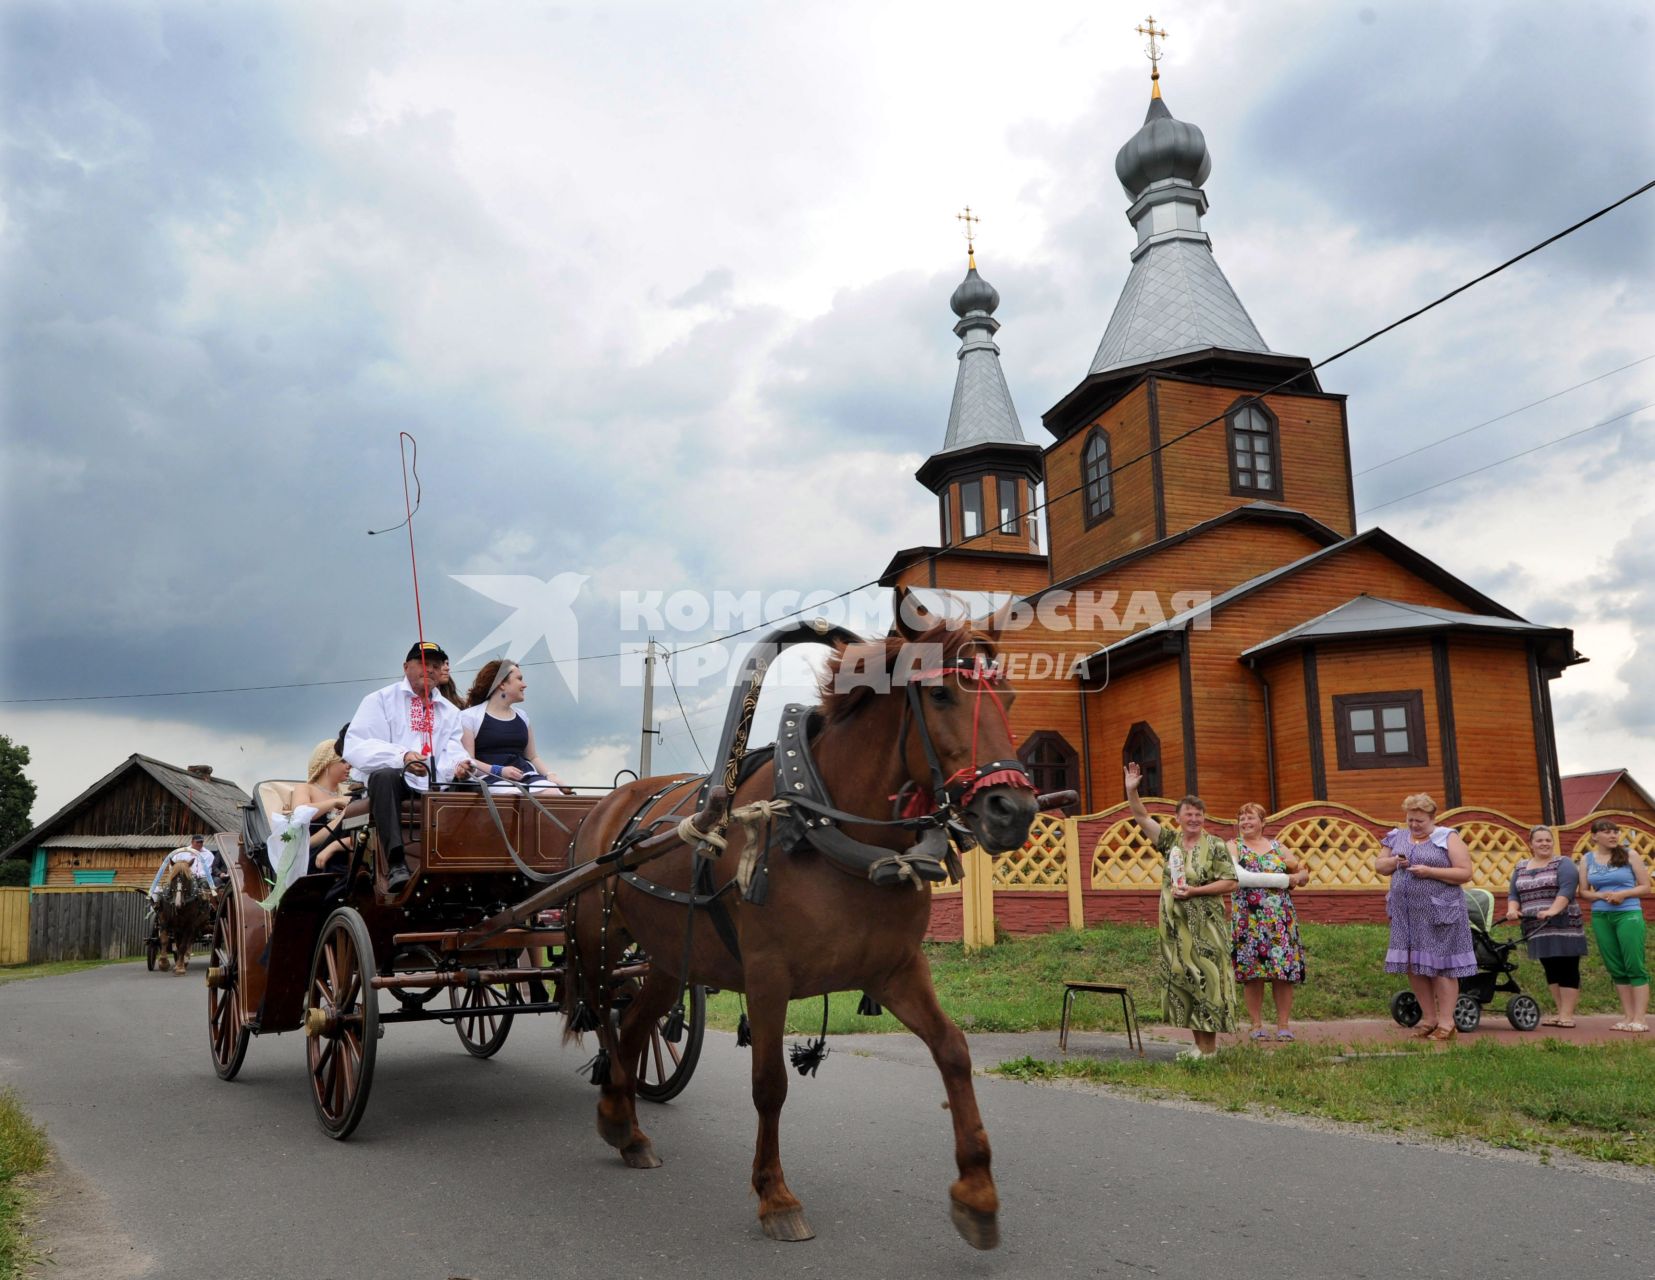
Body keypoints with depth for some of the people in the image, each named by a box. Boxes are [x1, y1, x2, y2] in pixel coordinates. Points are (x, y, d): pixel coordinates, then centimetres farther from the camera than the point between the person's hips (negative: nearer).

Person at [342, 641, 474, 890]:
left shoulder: (451, 711, 20)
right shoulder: (380, 700, 8)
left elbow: (453, 754, 7)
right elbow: (355, 747, -7)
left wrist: (457, 766, -20)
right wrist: (401, 756, -25)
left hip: (432, 790, 3)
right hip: (389, 785, -3)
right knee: (385, 775, -36)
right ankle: (396, 863, -44)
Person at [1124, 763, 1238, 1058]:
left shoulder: (1215, 846, -4)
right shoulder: (1171, 840, 9)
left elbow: (1230, 882, -8)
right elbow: (1142, 817, 7)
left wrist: (1194, 891, -16)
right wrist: (1131, 790, -7)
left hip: (1204, 928, -5)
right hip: (1175, 927, 5)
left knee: (1204, 981, -5)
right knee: (1181, 981, 8)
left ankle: (1209, 1048, 2)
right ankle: (1198, 1044, 16)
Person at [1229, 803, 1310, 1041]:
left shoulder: (1277, 848, 16)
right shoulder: (1233, 847, 5)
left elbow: (1304, 873, 19)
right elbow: (1239, 876, -12)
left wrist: (1298, 876, -7)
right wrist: (1283, 879, -12)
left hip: (1280, 920, 3)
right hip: (1248, 919, -3)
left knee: (1284, 971, -2)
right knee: (1252, 973, -4)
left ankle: (1284, 1025, 5)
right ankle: (1257, 1025, 5)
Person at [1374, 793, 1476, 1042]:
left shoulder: (1448, 838, -2)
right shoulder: (1398, 837, 13)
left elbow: (1465, 872, -9)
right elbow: (1379, 865, 18)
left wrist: (1430, 871, -17)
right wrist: (1394, 862, -4)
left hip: (1437, 913, -5)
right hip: (1405, 914, 6)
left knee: (1440, 966, -3)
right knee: (1412, 966, 7)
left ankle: (1446, 1024, 4)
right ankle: (1428, 1019, 19)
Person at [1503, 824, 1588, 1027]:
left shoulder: (1563, 864, 0)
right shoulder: (1520, 868, 15)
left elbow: (1566, 890, -15)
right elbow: (1513, 894, 13)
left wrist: (1552, 910, -29)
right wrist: (1513, 909, -8)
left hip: (1563, 926, -5)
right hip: (1538, 929, 5)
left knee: (1567, 970, -3)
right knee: (1551, 970, 10)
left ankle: (1567, 1015, -2)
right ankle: (1560, 1012, 16)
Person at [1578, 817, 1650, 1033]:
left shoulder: (1629, 855, 2)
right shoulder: (1587, 859, 9)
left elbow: (1645, 887, 1)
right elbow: (1584, 892, 10)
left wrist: (1623, 894, -15)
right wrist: (1602, 895, -9)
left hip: (1628, 915, -3)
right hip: (1600, 917, 3)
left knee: (1635, 967, -6)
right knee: (1616, 969, 6)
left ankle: (1640, 1019, -4)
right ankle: (1628, 1016, 12)